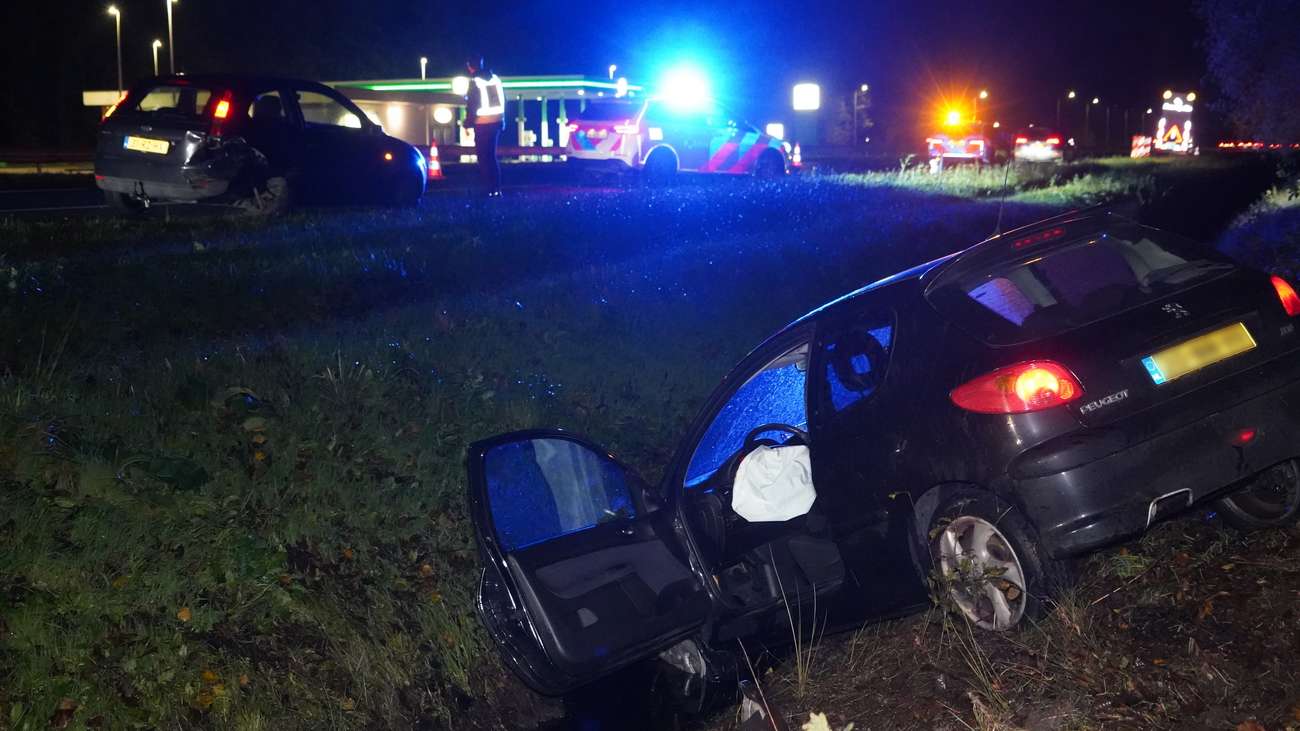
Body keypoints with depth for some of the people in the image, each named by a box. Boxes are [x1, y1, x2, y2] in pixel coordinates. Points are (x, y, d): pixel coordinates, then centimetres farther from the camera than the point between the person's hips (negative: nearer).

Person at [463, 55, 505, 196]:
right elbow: (502, 100, 12)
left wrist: (467, 123, -4)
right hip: (497, 121, 6)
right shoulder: (495, 78, 8)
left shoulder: (474, 82, -9)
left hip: (482, 124, -6)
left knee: (483, 157, 0)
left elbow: (472, 105, -12)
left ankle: (490, 189, -4)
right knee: (492, 155, 15)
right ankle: (497, 188, 11)